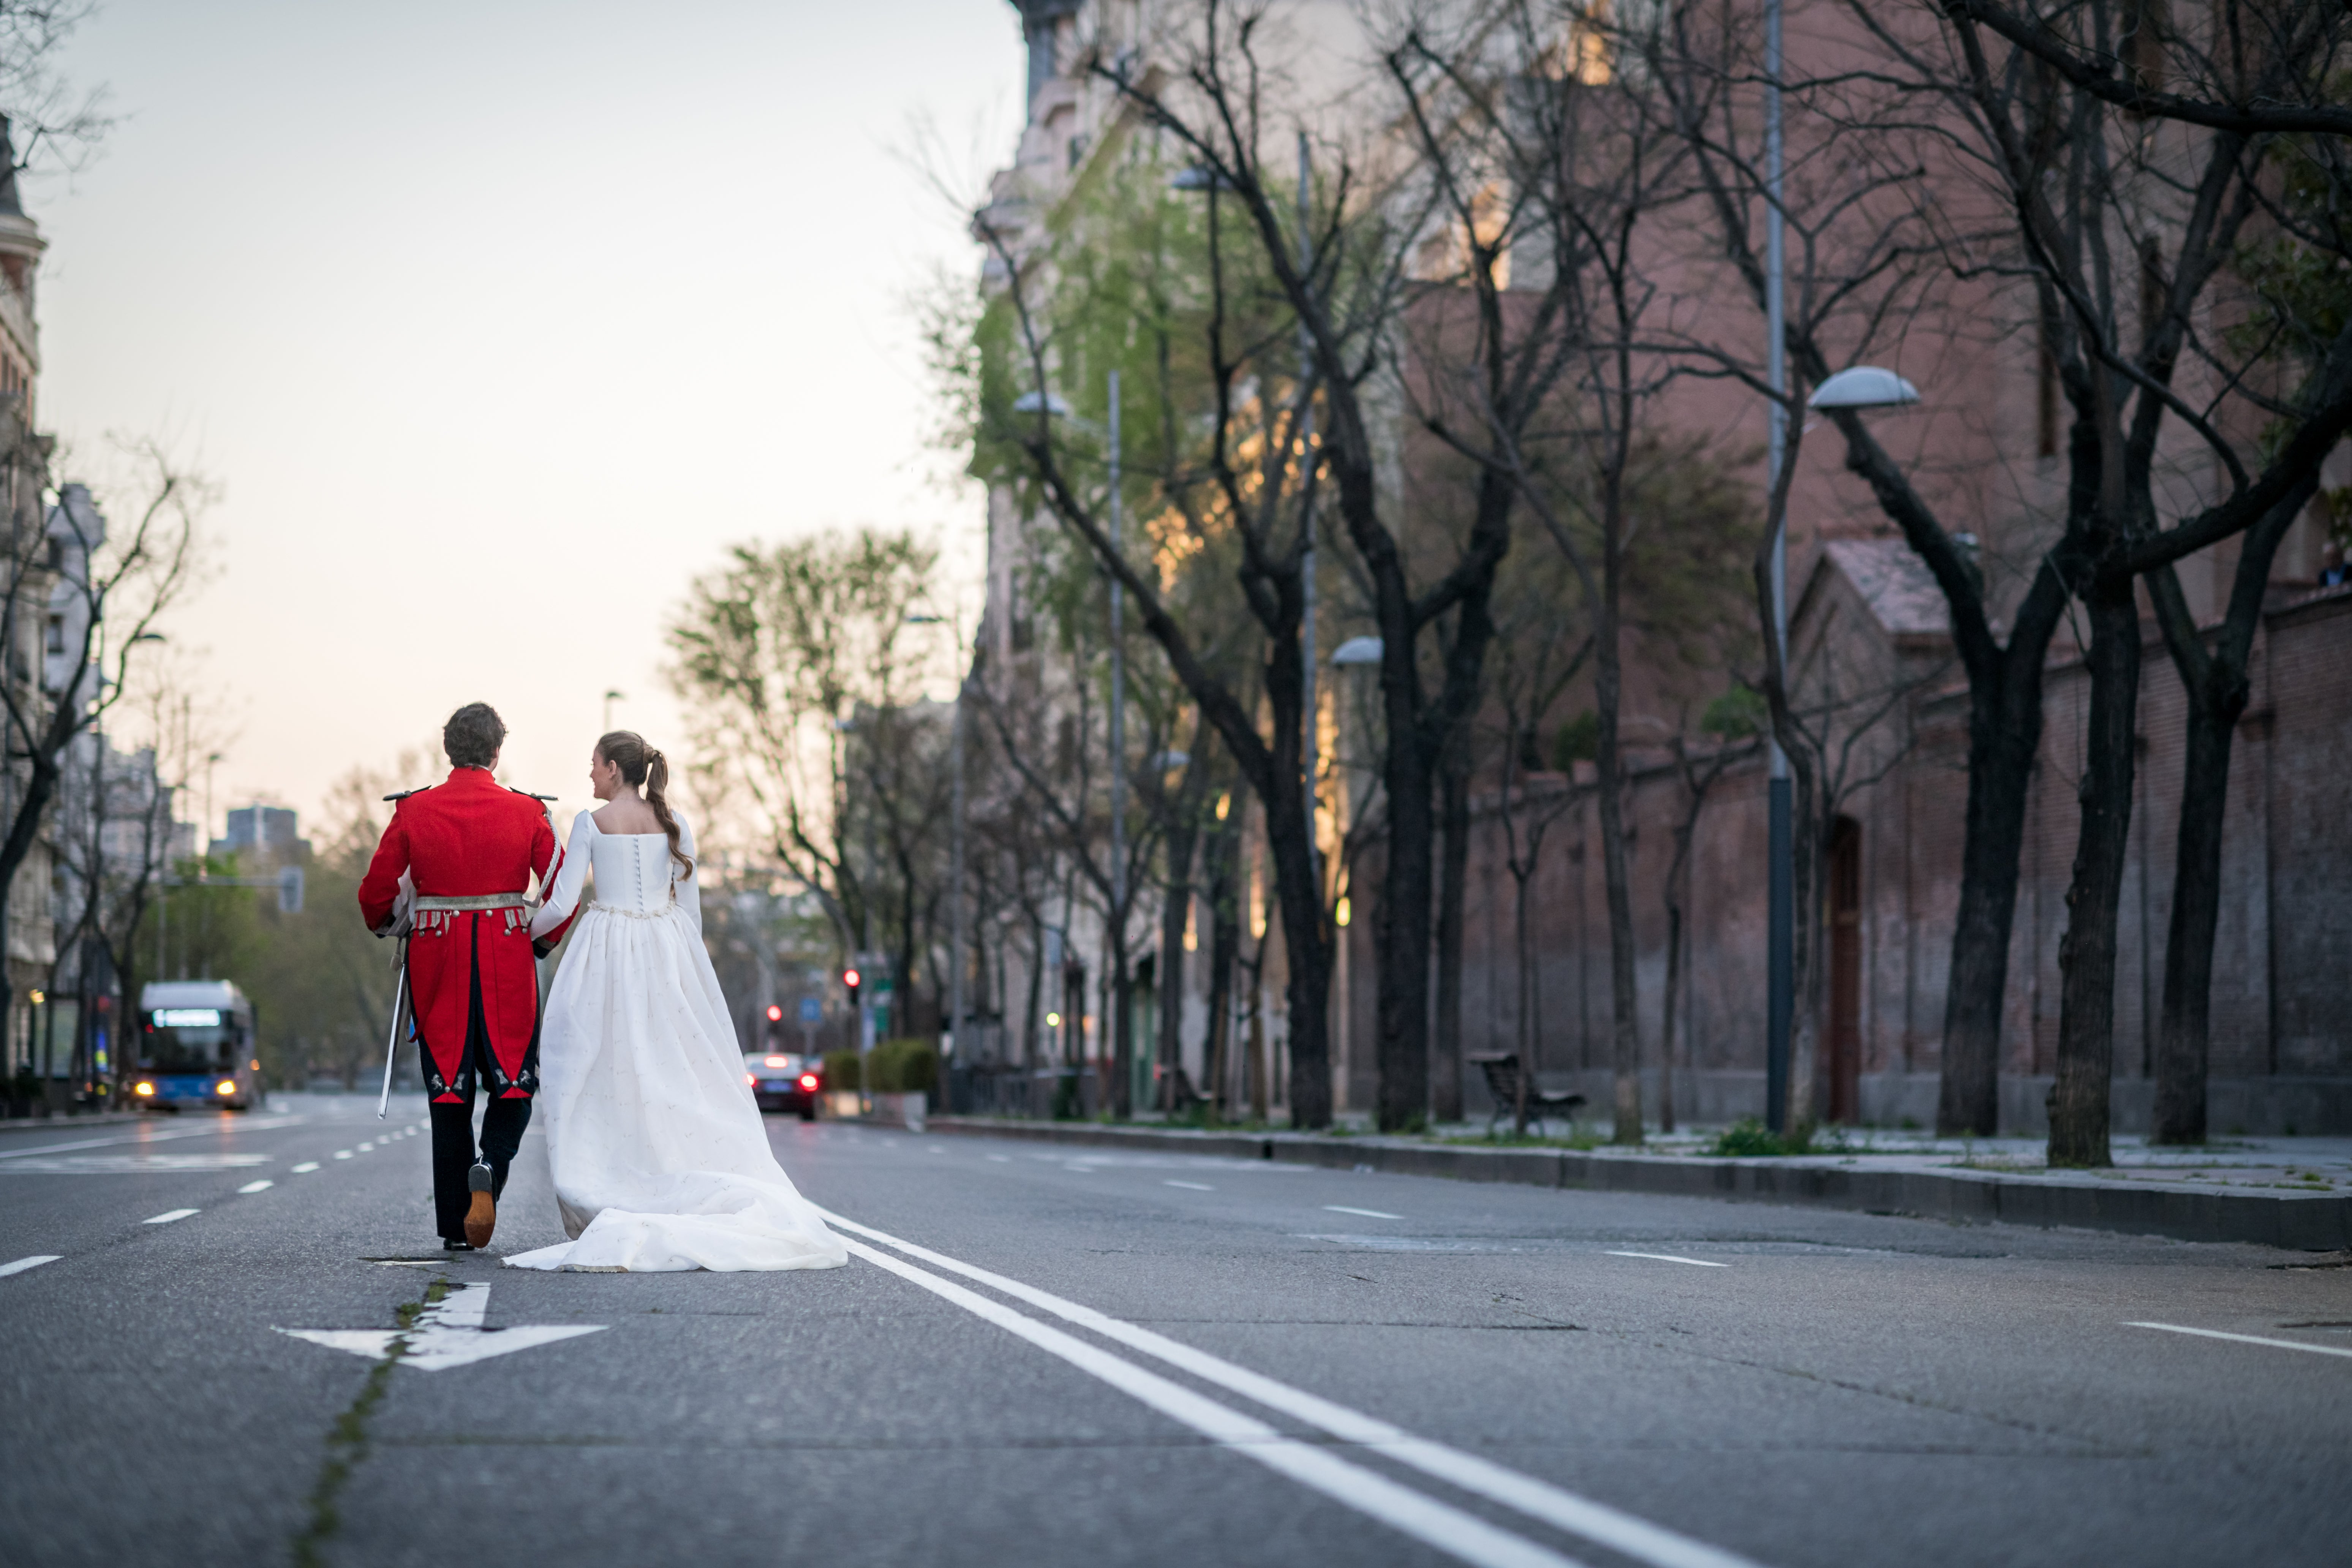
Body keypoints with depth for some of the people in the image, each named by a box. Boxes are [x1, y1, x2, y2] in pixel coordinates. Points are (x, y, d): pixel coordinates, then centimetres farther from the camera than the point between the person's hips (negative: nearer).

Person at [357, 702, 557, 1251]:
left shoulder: (413, 811, -1)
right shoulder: (527, 812, -3)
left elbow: (375, 895, 1)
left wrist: (388, 928, 24)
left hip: (437, 963, 1)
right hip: (507, 968, -1)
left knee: (449, 1092, 9)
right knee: (512, 1084, 11)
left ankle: (455, 1227, 10)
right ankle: (490, 1165, -19)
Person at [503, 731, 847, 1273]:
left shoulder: (591, 823, -3)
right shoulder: (674, 824, 7)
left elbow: (562, 905, -5)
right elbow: (692, 909, 9)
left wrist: (521, 931, 13)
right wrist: (683, 961, 21)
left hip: (608, 951, -3)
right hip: (669, 949, 3)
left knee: (610, 1073, 0)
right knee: (678, 1074, 5)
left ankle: (604, 1208, -5)